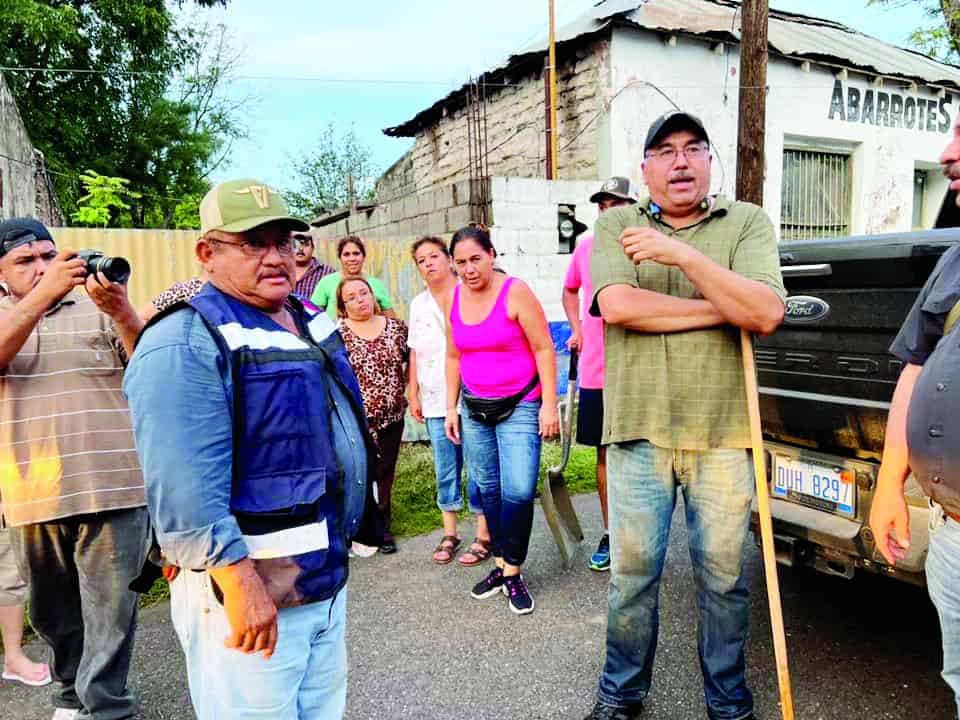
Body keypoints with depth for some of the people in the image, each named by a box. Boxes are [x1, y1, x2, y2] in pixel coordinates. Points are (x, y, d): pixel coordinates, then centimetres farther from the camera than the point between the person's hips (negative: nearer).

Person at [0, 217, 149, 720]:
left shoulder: (98, 307, 5)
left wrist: (120, 311, -24)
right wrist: (43, 294, -25)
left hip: (111, 487, -2)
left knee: (110, 610, 0)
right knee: (52, 611, 18)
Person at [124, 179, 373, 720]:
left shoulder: (311, 322, 10)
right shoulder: (186, 344, -19)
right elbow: (187, 487, -26)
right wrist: (240, 585, -26)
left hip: (327, 578, 9)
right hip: (249, 591, -8)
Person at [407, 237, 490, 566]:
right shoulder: (418, 304, 14)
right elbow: (415, 353, 17)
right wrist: (413, 394, 13)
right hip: (435, 402, 5)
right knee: (445, 470, 11)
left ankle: (484, 536, 13)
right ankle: (449, 533, 24)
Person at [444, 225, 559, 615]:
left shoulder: (515, 292, -12)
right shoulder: (454, 299, 4)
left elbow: (544, 349, -11)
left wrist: (549, 405, -14)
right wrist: (451, 408, 12)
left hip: (520, 407, -5)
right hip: (474, 409, 5)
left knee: (519, 491, -11)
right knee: (488, 489, 11)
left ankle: (513, 572, 7)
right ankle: (501, 565, 25)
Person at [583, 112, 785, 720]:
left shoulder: (747, 223, 6)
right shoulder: (616, 226, 6)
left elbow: (768, 314, -10)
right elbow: (616, 305, -13)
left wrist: (683, 255, -18)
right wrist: (725, 309, -9)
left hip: (723, 432, 1)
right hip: (638, 429, 0)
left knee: (725, 576, 10)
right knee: (632, 572, 9)